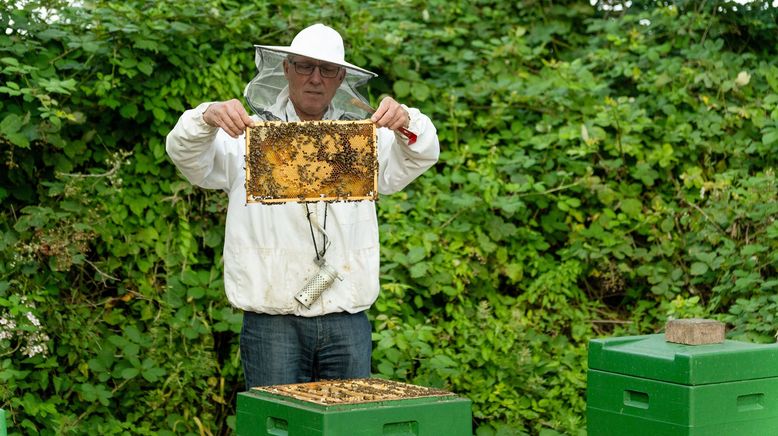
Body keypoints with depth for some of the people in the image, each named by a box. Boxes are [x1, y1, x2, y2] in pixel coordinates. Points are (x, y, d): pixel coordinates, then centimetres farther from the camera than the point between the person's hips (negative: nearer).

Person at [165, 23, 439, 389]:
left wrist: (407, 123, -23)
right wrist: (206, 120, -26)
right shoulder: (250, 135, 8)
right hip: (273, 325, -2)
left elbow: (420, 157, 0)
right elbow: (186, 155, -4)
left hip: (348, 323, 2)